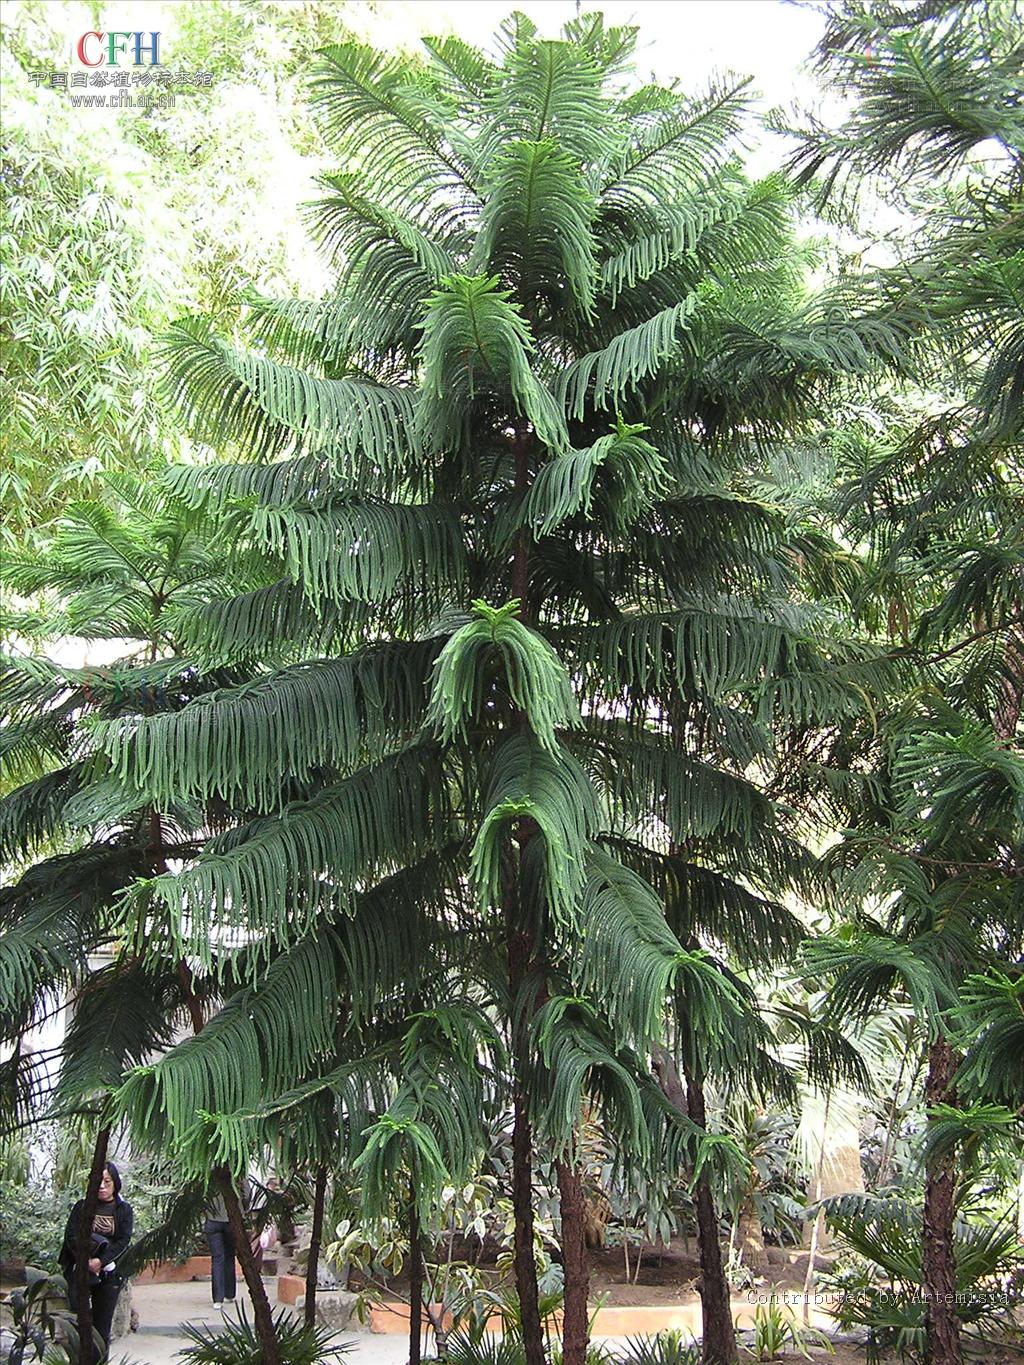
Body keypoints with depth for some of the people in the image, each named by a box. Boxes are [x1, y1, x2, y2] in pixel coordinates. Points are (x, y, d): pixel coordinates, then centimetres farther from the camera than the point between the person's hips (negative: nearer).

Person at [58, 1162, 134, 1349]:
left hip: (109, 1273, 0)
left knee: (103, 1321, 0)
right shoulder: (82, 1206, 6)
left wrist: (101, 1261, -18)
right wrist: (86, 1260, -16)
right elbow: (71, 1235, -3)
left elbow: (123, 1241, -4)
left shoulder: (124, 1210, 4)